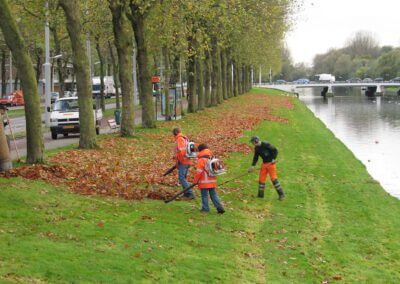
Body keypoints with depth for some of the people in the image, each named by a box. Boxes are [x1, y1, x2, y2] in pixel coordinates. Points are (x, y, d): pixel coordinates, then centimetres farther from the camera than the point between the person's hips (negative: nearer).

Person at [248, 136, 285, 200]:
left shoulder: (266, 145, -17)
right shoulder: (256, 148, 5)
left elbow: (275, 150, -15)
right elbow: (256, 157, 8)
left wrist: (274, 159, -21)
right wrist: (253, 166, -3)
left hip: (271, 163, -7)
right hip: (264, 164, 7)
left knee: (273, 178, -12)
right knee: (261, 179, 7)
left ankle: (281, 194, -8)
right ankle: (260, 195, 19)